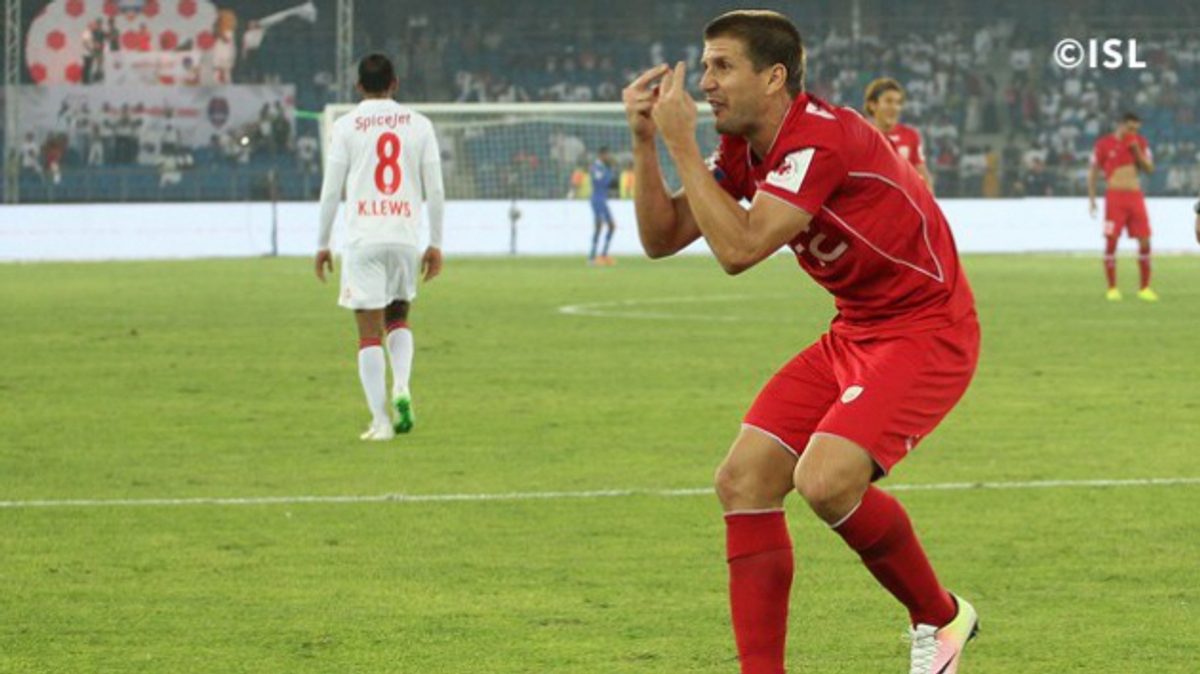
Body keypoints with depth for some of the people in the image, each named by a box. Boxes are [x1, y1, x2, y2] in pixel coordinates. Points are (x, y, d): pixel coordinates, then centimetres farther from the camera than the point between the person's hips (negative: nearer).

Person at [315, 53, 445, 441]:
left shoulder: (346, 126, 1)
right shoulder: (419, 124, 7)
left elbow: (331, 190, 0)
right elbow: (435, 190, 6)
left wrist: (322, 244, 8)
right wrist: (436, 244, 12)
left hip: (363, 239, -2)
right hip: (405, 236, 2)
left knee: (369, 332, 0)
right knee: (398, 319, 21)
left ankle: (380, 420, -6)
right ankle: (401, 387, -5)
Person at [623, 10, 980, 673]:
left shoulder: (821, 138, -24)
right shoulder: (744, 151, 5)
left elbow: (738, 249, -30)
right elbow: (661, 238, 6)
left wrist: (680, 144, -24)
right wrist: (644, 142, -7)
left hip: (925, 329, -9)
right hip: (855, 332, 9)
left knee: (826, 480, -26)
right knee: (743, 481, -2)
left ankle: (939, 617, -1)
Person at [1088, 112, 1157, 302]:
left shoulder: (1140, 143, 9)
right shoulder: (1104, 144, 0)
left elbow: (1150, 169, 5)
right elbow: (1093, 171, 5)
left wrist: (1137, 151, -8)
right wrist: (1091, 198, 0)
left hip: (1135, 196, 3)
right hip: (1114, 196, -3)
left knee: (1145, 242, -2)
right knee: (1111, 242, -7)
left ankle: (1145, 288, 7)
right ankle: (1112, 289, 0)